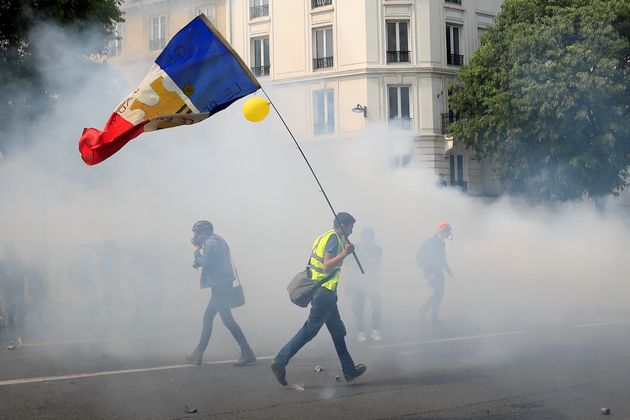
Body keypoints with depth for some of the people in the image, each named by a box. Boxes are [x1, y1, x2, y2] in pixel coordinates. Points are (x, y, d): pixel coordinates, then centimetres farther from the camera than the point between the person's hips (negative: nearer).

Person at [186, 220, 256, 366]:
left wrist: (197, 251, -4)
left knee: (227, 320, -11)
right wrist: (198, 261, 7)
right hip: (222, 286, 11)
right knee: (207, 319, 15)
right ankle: (198, 354, 21)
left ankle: (247, 353, -13)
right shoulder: (217, 241, 19)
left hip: (220, 286, -11)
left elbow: (205, 263, -18)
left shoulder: (211, 243, -13)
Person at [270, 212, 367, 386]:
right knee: (310, 329, -8)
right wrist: (345, 253, -28)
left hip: (322, 291, 11)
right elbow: (327, 266, -21)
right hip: (325, 292, -11)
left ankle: (349, 371, 19)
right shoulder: (334, 239, -12)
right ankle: (280, 361, -9)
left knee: (338, 331, 14)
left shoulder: (325, 237, 18)